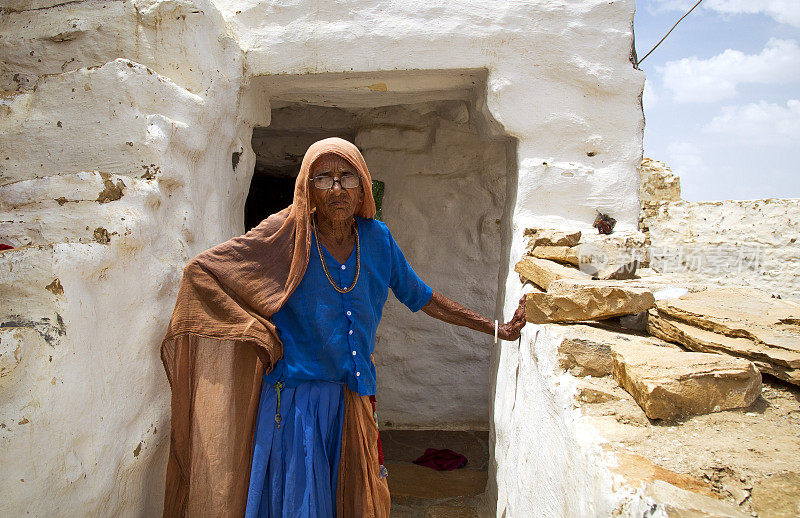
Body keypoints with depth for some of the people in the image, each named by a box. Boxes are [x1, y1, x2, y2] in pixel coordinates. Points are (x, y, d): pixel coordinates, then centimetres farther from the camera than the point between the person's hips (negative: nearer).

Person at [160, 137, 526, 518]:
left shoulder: (377, 239, 0)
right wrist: (256, 331, -16)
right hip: (295, 400, -4)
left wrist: (497, 329, 12)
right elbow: (199, 270, -8)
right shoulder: (284, 237, -12)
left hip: (355, 397, 4)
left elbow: (422, 297, 10)